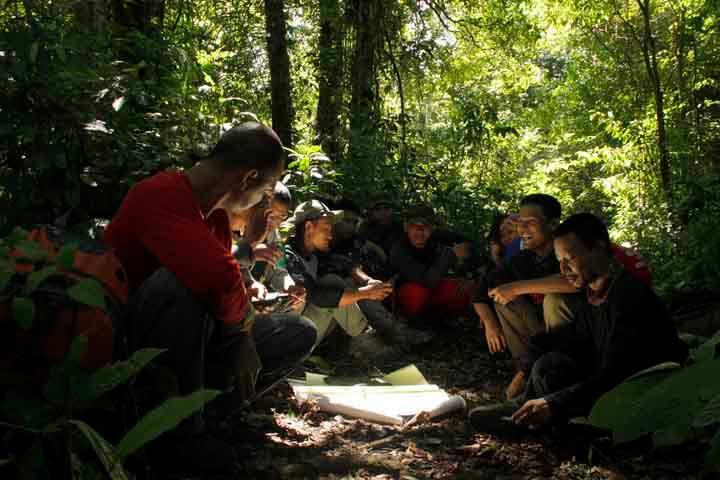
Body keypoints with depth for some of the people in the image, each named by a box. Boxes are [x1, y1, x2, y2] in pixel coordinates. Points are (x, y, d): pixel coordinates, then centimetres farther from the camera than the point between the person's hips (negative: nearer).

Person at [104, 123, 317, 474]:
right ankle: (180, 430, -25)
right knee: (179, 282, -40)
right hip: (133, 343, -8)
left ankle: (198, 391, -7)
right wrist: (242, 320, -21)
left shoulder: (214, 209, 2)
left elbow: (225, 280, 6)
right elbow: (220, 279, -41)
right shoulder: (161, 196, -28)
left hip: (189, 332, 8)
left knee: (300, 333, 2)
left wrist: (243, 342, -10)